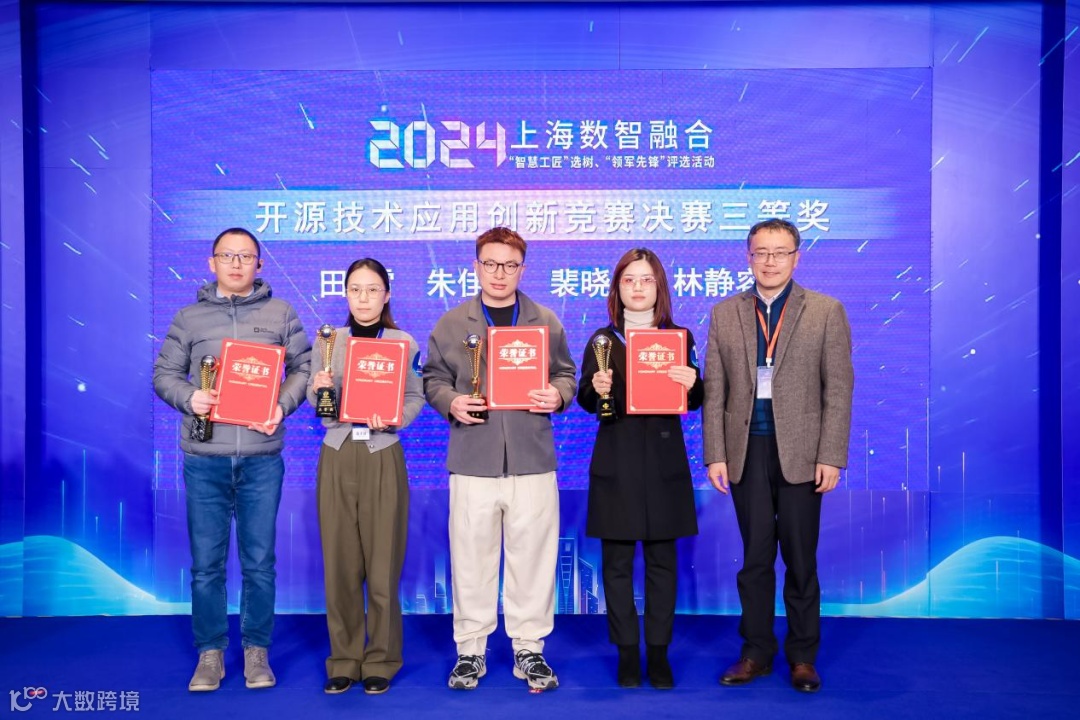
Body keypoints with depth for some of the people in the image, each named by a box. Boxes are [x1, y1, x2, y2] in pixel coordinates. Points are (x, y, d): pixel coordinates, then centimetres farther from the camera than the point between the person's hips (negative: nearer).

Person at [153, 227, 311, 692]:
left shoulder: (280, 313, 8)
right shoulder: (189, 318, 9)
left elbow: (303, 367, 7)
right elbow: (164, 374, 9)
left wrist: (283, 405, -10)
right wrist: (189, 398, -11)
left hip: (261, 457, 0)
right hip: (204, 459, 1)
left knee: (259, 560, 6)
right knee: (206, 562, 6)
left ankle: (256, 651, 21)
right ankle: (210, 653, 21)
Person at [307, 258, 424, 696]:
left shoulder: (404, 343, 3)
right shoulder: (327, 340, 7)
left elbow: (416, 398, 0)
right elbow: (317, 405, 7)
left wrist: (395, 418, -19)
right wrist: (317, 388, -15)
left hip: (383, 456, -2)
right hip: (337, 455, 2)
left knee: (382, 562, 1)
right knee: (339, 562, 4)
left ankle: (380, 661, 16)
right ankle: (344, 660, 18)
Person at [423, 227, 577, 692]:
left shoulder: (546, 322, 10)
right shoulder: (451, 323, 7)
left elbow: (566, 374, 15)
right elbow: (433, 378, 10)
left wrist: (557, 395, -7)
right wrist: (451, 402, -10)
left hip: (532, 459, 1)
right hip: (472, 460, 0)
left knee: (533, 556, 5)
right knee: (471, 557, 5)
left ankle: (529, 649, 20)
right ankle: (470, 650, 20)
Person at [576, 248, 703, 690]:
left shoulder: (679, 337, 7)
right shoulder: (603, 339, 5)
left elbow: (695, 401, 6)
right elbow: (585, 399, 3)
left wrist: (692, 384, -16)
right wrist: (595, 388, -18)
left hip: (663, 460, 1)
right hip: (616, 461, 0)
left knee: (662, 559, 5)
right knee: (617, 559, 4)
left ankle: (659, 653, 17)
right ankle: (627, 652, 16)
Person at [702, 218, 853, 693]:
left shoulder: (826, 312, 1)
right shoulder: (724, 314, 7)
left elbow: (838, 390, -2)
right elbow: (714, 390, 5)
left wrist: (831, 456, -8)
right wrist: (715, 454, -1)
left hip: (800, 452, -1)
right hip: (746, 452, 2)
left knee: (801, 560, 7)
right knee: (755, 559, 10)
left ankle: (802, 657, 22)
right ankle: (756, 652, 22)